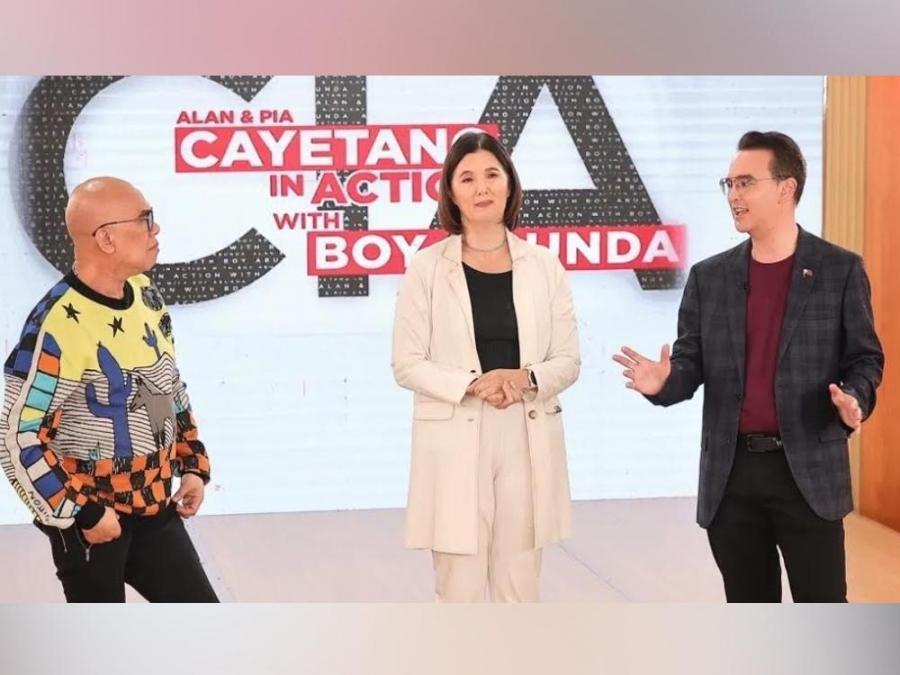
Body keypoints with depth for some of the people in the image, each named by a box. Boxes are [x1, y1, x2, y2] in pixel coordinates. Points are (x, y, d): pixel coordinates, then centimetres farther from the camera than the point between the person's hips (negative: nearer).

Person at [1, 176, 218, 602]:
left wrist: (192, 464, 13)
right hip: (89, 519, -7)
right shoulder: (58, 327, -24)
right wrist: (82, 513, -18)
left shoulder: (146, 296, 3)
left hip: (153, 505, 8)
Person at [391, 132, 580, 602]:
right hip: (454, 444, -2)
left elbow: (569, 361, 6)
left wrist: (527, 378, -15)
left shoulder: (544, 266, 5)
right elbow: (406, 365, -3)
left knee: (519, 591, 10)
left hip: (527, 441, 2)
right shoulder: (427, 267, -1)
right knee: (458, 593, 2)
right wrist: (472, 384, -18)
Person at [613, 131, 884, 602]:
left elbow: (864, 358, 2)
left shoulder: (840, 270, -1)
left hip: (809, 471, -3)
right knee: (749, 614, 12)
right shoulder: (709, 277, 8)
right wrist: (663, 382, -17)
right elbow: (691, 365, 6)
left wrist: (854, 399, -20)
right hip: (731, 474, 3)